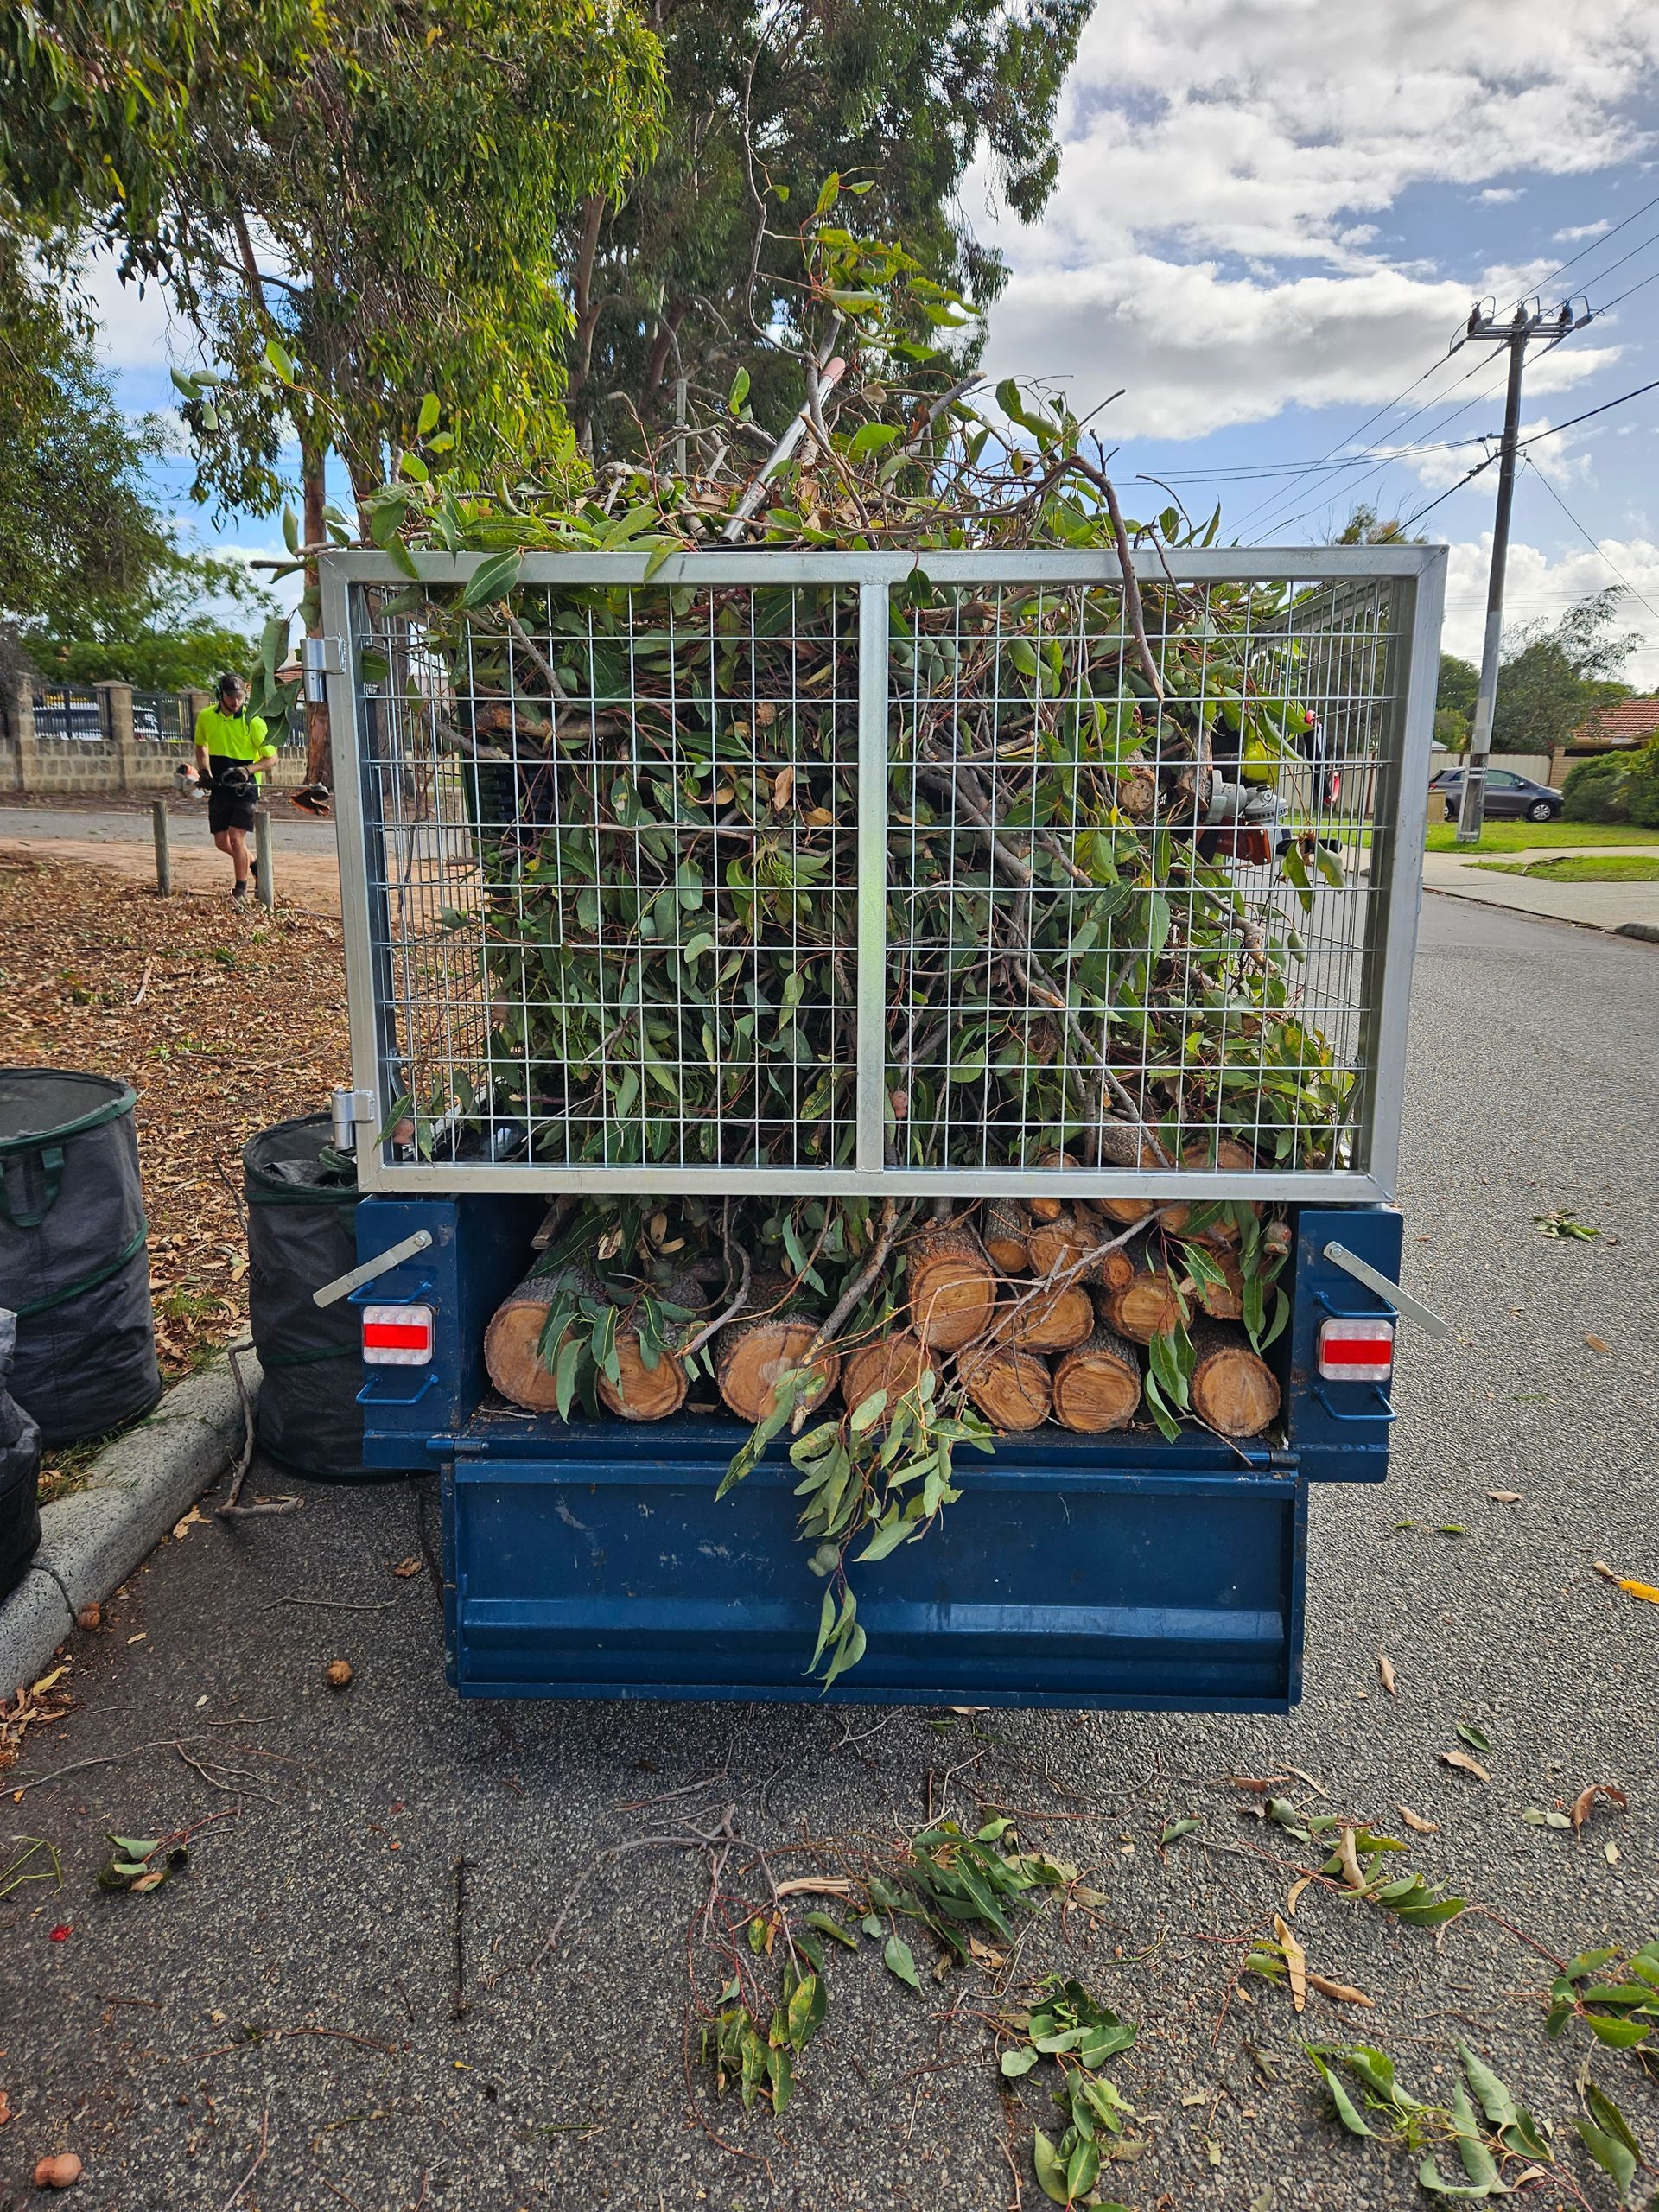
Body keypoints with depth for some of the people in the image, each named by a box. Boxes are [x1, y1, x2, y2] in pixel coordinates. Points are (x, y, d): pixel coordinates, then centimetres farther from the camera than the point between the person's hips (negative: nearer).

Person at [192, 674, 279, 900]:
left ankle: (241, 888, 3)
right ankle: (252, 865, 32)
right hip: (219, 788, 5)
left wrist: (248, 769, -19)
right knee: (221, 842, 6)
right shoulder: (206, 717, 1)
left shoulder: (253, 722, -12)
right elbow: (200, 745, 20)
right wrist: (204, 771, 6)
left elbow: (271, 756, -5)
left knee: (236, 837, -12)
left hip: (245, 788, -5)